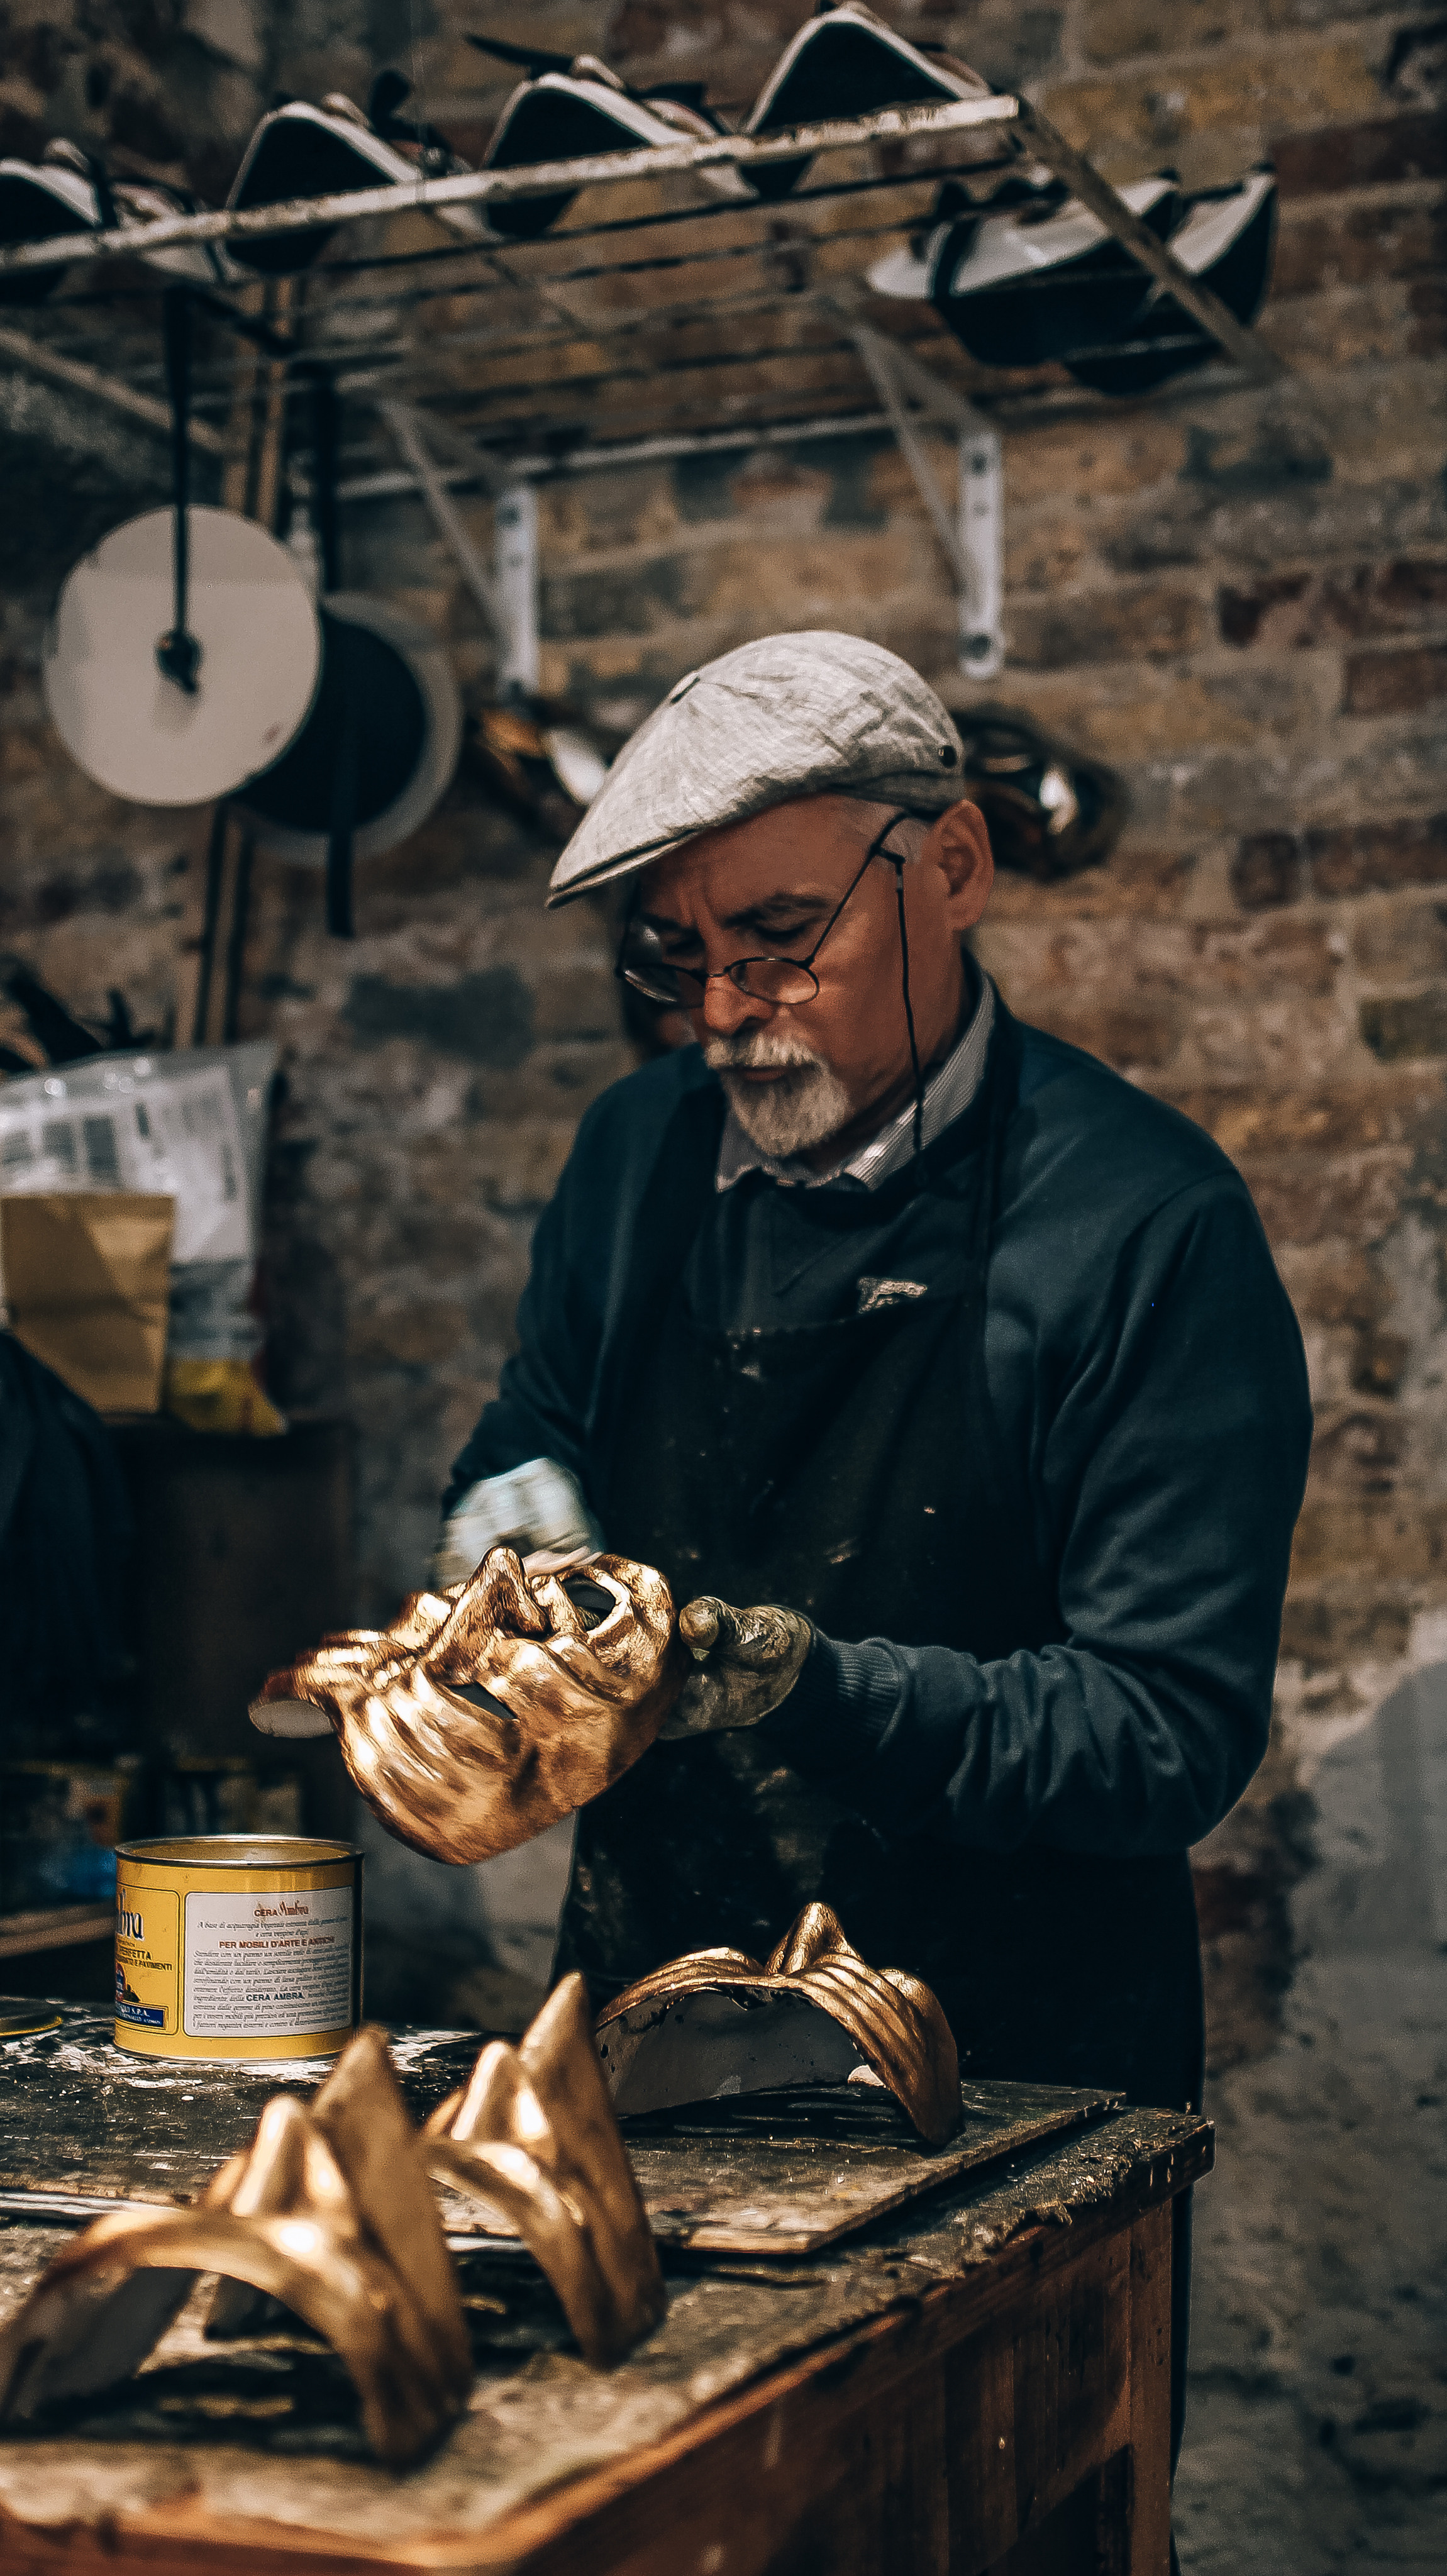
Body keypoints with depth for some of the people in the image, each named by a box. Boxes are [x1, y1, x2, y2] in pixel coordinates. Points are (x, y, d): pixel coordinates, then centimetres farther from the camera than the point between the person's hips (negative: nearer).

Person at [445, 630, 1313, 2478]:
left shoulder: (1144, 1221, -16)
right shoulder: (641, 1154, 1)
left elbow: (1178, 1730, -19)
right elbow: (526, 1439, 15)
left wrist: (803, 1686, -31)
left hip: (1008, 2095, -5)